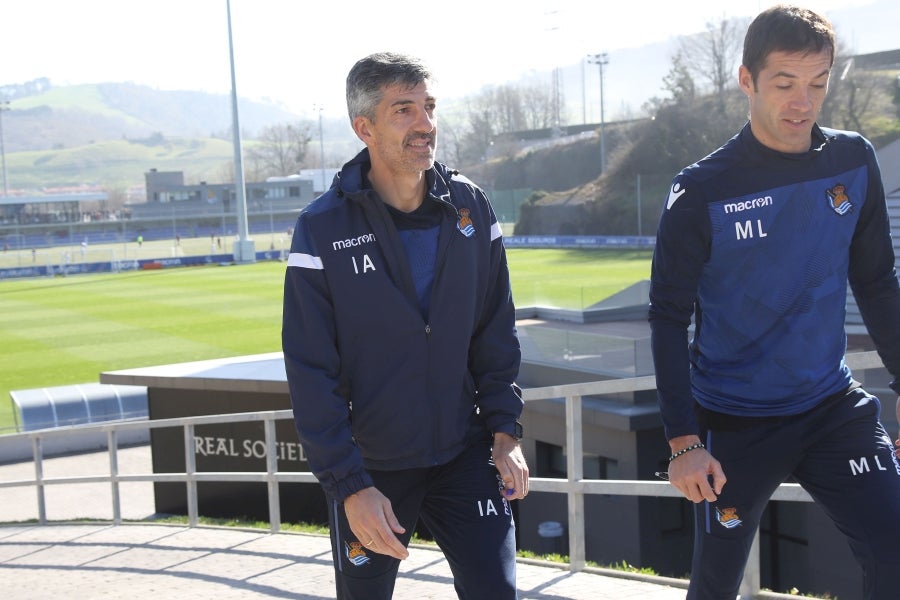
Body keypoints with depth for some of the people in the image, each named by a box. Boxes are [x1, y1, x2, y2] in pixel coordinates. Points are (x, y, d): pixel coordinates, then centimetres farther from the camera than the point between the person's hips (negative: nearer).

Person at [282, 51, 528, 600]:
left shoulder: (471, 208, -1)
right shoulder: (324, 229, -12)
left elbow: (497, 332, 7)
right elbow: (311, 375, -12)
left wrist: (505, 430, 0)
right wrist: (350, 486, -15)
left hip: (464, 453, 2)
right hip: (370, 468, -2)